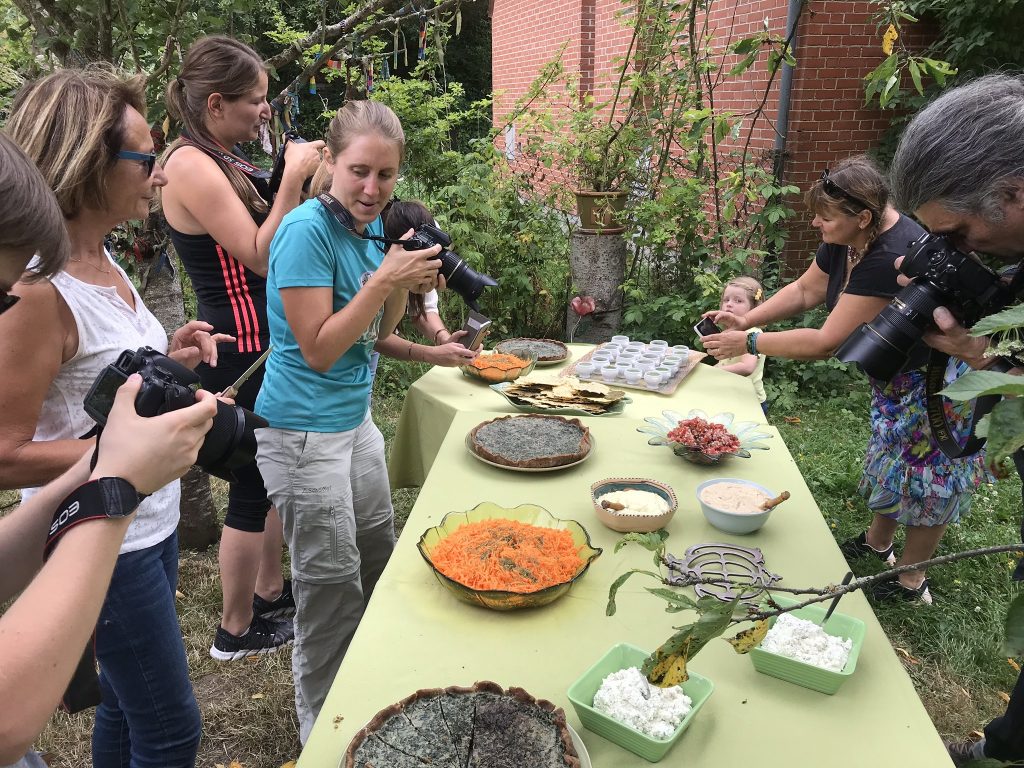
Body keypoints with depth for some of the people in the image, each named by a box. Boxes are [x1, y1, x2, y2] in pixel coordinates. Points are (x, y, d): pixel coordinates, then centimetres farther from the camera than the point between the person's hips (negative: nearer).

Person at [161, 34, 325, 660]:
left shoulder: (224, 160, 11)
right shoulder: (190, 165, -17)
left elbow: (266, 239, 14)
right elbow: (261, 257, -21)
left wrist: (305, 182, 4)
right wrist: (293, 180, -19)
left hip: (264, 339, 10)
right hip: (241, 347, -10)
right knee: (252, 487, 3)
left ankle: (270, 591, 39)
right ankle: (237, 630, 23)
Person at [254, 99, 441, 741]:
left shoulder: (373, 224, 5)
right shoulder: (308, 229, -19)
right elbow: (319, 349, -20)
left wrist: (408, 286, -8)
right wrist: (384, 279, -25)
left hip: (355, 417, 9)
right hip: (304, 430, -8)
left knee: (379, 552, 20)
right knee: (333, 580, 5)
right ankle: (323, 723, 29)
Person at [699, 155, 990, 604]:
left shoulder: (894, 257, -38)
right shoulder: (844, 241, -11)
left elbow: (824, 343, -36)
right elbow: (805, 290, 3)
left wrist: (749, 343, -28)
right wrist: (745, 321, -9)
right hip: (894, 375, 9)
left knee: (924, 477, 7)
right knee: (890, 460, 22)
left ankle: (910, 580, 24)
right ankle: (877, 544, 42)